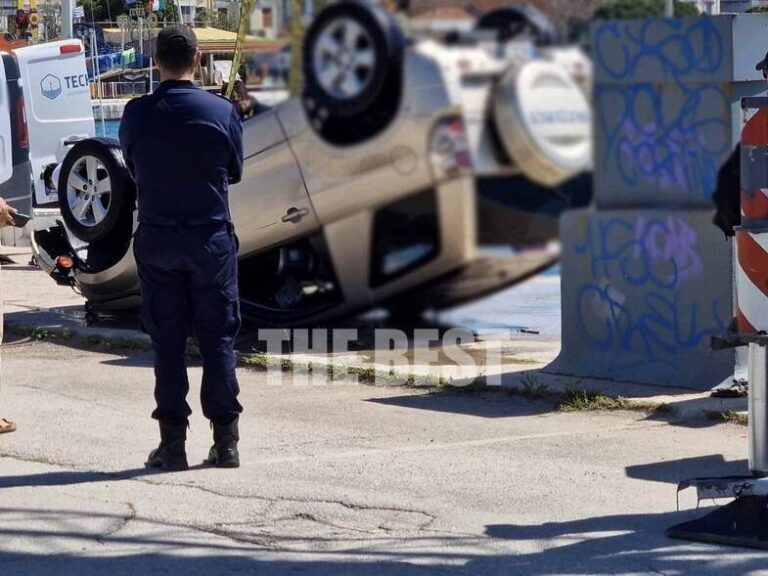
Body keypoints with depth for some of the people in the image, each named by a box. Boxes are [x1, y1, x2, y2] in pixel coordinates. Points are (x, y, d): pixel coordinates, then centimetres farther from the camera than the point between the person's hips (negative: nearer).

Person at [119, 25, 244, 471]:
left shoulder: (137, 114, -5)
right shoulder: (222, 111, -7)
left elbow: (132, 168, 8)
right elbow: (235, 172, 5)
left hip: (157, 241, 1)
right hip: (212, 238, 0)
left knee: (167, 342, 6)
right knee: (219, 339, 7)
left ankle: (173, 444, 5)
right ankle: (226, 442, 7)